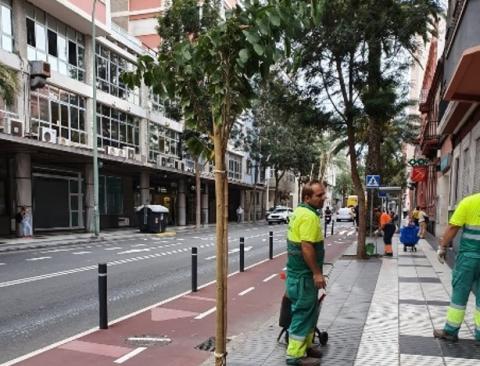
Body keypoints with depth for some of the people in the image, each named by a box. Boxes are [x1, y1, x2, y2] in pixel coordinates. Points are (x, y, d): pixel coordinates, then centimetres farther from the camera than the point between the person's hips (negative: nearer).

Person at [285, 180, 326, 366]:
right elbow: (307, 247, -26)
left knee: (309, 311, 20)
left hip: (299, 271, 10)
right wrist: (317, 273, -21)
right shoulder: (309, 215, -20)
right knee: (303, 312, -1)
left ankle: (305, 345, 32)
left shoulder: (300, 211, 12)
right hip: (304, 274, -10)